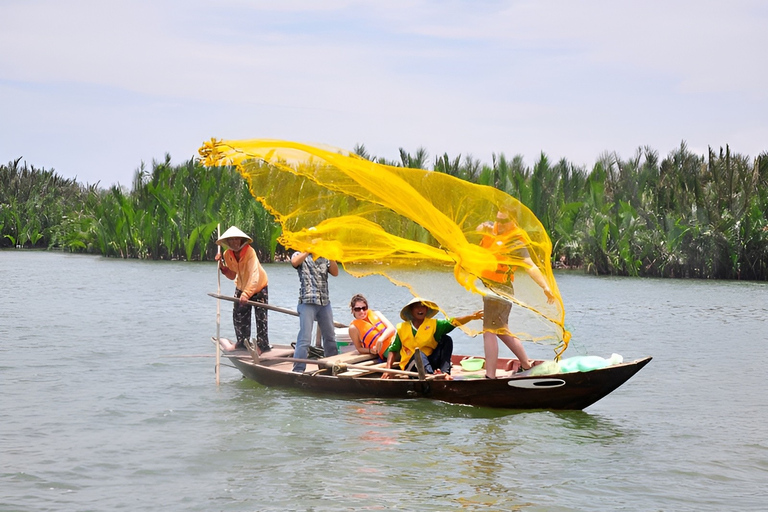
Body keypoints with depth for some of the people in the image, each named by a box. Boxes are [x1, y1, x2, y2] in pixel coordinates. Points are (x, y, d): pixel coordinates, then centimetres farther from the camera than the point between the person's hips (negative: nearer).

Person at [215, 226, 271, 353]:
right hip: (241, 287, 6)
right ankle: (242, 342, 22)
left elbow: (254, 275, -43)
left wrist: (247, 293, -55)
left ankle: (263, 345, 1)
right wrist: (222, 265, -19)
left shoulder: (249, 252, -32)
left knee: (261, 317, -7)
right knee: (239, 315, 6)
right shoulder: (227, 254, -13)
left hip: (259, 287, -6)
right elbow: (232, 275, -3)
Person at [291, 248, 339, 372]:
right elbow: (294, 262, -18)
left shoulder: (324, 258, 16)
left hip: (325, 303, 5)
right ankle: (298, 370, -10)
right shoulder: (300, 255, 5)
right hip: (307, 302, -5)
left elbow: (335, 273, 3)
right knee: (304, 339, -11)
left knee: (330, 337, 13)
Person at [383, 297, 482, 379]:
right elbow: (393, 350, 7)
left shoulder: (433, 324, 5)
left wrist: (471, 317, -26)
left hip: (431, 363, 2)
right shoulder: (402, 328, 4)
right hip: (411, 366, -2)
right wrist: (388, 369, -7)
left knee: (446, 340, -14)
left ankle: (445, 372, -32)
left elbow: (453, 322, -10)